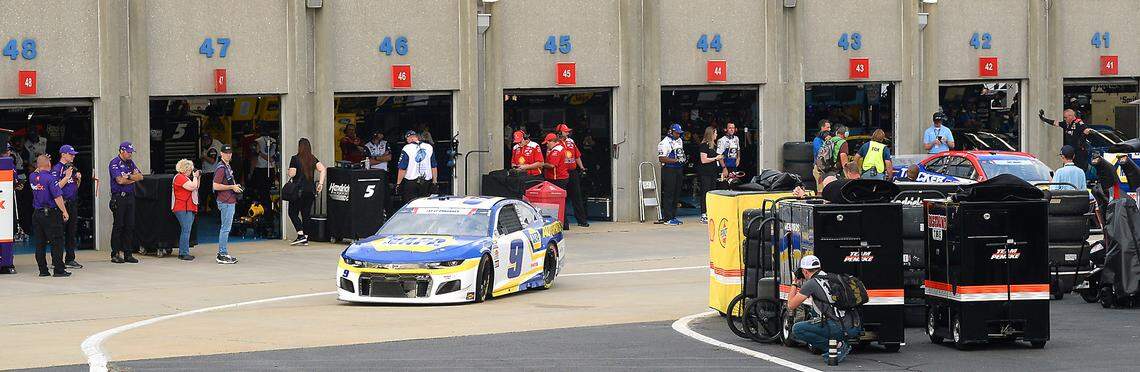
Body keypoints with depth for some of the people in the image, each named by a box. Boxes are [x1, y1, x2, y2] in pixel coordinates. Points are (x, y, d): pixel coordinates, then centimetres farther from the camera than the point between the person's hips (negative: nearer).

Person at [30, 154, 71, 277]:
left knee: (40, 242, 10)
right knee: (57, 242, -1)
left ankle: (43, 270, 11)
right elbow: (57, 197, -16)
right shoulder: (50, 178, -15)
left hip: (37, 213, 6)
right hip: (51, 214, -6)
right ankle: (58, 270, -3)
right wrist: (64, 211, -9)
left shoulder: (33, 177, 2)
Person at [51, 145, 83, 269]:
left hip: (73, 203, 8)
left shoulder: (72, 168, 16)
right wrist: (67, 177, -19)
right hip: (62, 203, -8)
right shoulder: (57, 169, -9)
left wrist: (79, 179, 3)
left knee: (72, 232, 10)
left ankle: (70, 259, 16)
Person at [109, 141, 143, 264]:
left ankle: (128, 254, 10)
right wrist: (133, 179, -3)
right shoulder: (114, 163, -6)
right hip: (119, 197, -7)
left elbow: (140, 176, 6)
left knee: (130, 226, 6)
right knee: (118, 225, -4)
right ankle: (115, 254, 0)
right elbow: (120, 180, -17)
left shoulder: (130, 163, 15)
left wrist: (128, 177, -11)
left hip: (130, 197, 7)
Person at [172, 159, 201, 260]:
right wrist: (195, 177, -6)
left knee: (186, 230, 11)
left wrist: (198, 177, 15)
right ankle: (184, 253, -15)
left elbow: (196, 187, 26)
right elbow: (192, 187, -20)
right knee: (186, 230, -14)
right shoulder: (180, 177, -11)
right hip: (183, 208, -11)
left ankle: (182, 253, 13)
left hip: (189, 208, 11)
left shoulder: (186, 177, 21)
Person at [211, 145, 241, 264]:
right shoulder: (221, 168, -14)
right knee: (225, 228, -8)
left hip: (230, 201, 10)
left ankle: (222, 253, 19)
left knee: (225, 228, 14)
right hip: (225, 202, -10)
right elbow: (216, 186, -20)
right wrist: (232, 187, -15)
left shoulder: (228, 166, 17)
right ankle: (222, 255, -7)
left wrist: (235, 186, 12)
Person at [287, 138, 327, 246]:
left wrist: (289, 172, 11)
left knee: (293, 213, 3)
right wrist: (321, 183, -2)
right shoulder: (313, 159, 6)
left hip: (298, 189, -5)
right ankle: (305, 239, 8)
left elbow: (292, 174, -11)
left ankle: (301, 235, -13)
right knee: (306, 214, 9)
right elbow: (322, 169, -4)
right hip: (311, 190, 5)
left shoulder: (295, 159, -7)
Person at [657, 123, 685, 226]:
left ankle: (673, 216, 15)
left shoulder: (679, 141, 16)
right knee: (669, 195, -8)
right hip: (669, 170, -8)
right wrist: (675, 160, -23)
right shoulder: (665, 143, -11)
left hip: (678, 170, 8)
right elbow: (661, 158, -18)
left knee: (676, 194, 9)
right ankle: (667, 218, -7)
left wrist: (683, 159, 10)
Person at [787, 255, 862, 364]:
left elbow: (791, 306, 4)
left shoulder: (811, 283, -3)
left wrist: (794, 285, 19)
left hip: (841, 328, -8)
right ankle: (842, 345, 12)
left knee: (797, 329, -5)